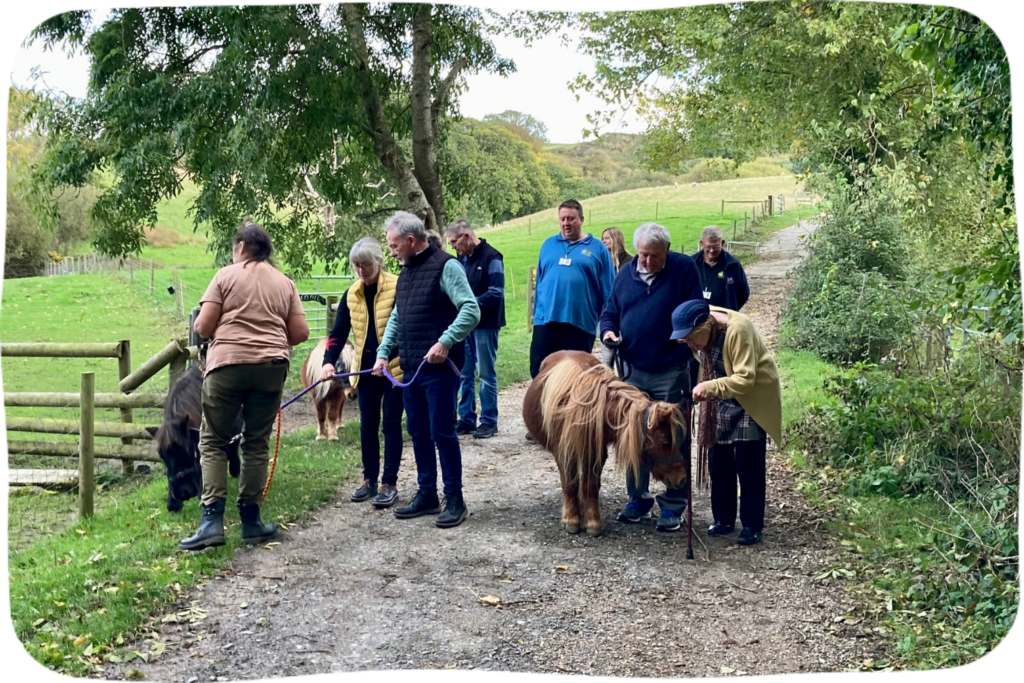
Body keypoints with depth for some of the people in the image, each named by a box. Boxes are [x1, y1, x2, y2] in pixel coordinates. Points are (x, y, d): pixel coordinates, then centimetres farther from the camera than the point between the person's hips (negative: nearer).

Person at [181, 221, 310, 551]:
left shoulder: (226, 276, 3)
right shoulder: (285, 283, 13)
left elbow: (203, 327, -3)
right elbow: (300, 332, 8)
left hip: (228, 364, -3)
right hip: (271, 367, 3)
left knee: (212, 442, 4)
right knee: (257, 445, 11)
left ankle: (212, 520, -5)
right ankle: (251, 520, 15)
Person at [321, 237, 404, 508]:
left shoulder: (397, 287, -11)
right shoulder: (352, 294, 6)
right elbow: (339, 332, 5)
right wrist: (329, 361, -9)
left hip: (395, 366, -5)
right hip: (366, 369, 5)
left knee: (391, 424, 1)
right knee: (367, 425, 12)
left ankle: (390, 484, 8)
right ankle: (369, 479, 24)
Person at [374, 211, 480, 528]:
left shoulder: (445, 266, -11)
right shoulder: (407, 271, 15)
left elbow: (471, 310, -19)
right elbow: (396, 318, 22)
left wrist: (446, 342, -28)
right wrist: (383, 353, 13)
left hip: (439, 368, -8)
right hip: (411, 368, 8)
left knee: (442, 433, -3)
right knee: (418, 432, 13)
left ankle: (454, 499, 8)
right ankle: (426, 495, 24)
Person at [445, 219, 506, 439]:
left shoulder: (491, 257, -12)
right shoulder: (461, 258, 11)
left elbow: (496, 293, -18)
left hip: (485, 325, -7)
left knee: (486, 375, 1)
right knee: (465, 374, 10)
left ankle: (489, 421, 10)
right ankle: (467, 419, 18)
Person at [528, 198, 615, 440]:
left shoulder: (597, 248, 3)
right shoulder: (548, 245, 12)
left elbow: (608, 291, 3)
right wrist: (537, 314, 13)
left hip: (580, 323, -2)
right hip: (546, 320, 3)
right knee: (539, 373, 4)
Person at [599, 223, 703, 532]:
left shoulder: (684, 269, -6)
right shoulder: (626, 273, 6)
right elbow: (610, 312, 16)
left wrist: (691, 357, -16)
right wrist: (608, 331, -6)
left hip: (672, 373, -4)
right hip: (634, 370, 4)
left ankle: (673, 506, 15)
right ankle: (638, 500, 26)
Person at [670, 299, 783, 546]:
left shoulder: (737, 330, -30)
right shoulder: (701, 331, -8)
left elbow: (744, 379, -32)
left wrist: (709, 387, -38)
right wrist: (705, 390, -7)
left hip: (752, 399, -7)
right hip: (722, 402, 7)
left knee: (748, 466, -5)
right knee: (720, 463, 8)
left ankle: (752, 526, 5)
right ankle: (724, 519, 19)